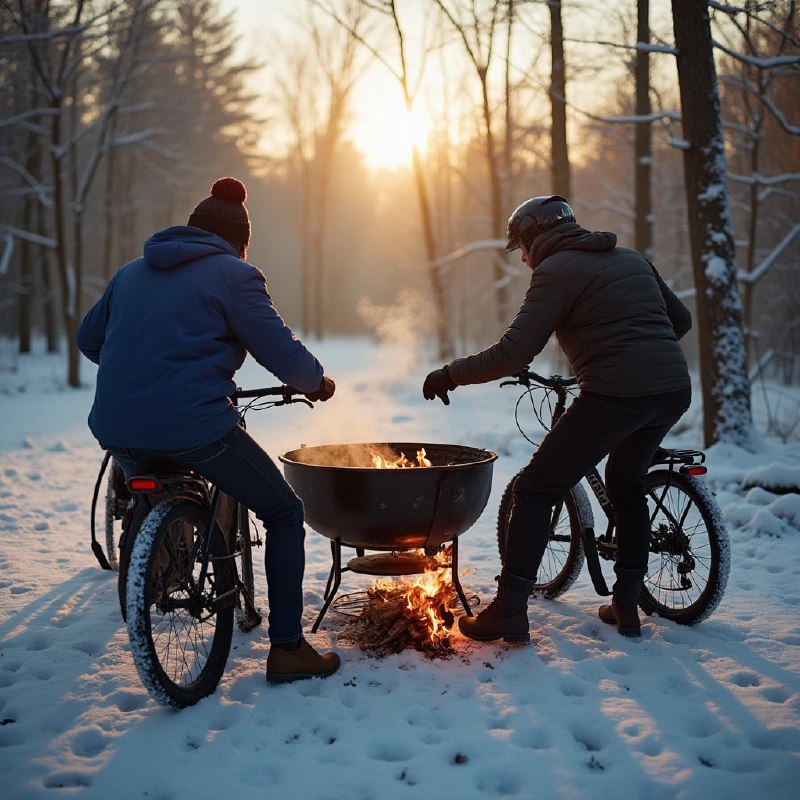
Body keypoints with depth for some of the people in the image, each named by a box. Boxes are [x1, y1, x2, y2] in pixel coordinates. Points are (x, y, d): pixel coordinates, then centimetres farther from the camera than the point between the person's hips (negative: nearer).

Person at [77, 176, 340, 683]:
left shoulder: (133, 272, 19)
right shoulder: (234, 275, 1)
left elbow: (88, 339, 28)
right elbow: (281, 351, -4)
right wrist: (318, 383, 16)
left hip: (117, 428, 6)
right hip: (193, 426, -6)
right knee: (284, 513, 10)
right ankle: (287, 649, 8)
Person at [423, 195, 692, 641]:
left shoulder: (556, 270, -2)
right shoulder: (631, 258, 21)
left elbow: (513, 354, -11)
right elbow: (680, 320, 25)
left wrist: (451, 375, 1)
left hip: (616, 394, -8)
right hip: (674, 390, 8)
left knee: (535, 491, 4)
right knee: (627, 486, 28)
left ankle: (509, 613, 4)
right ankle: (626, 607, 30)